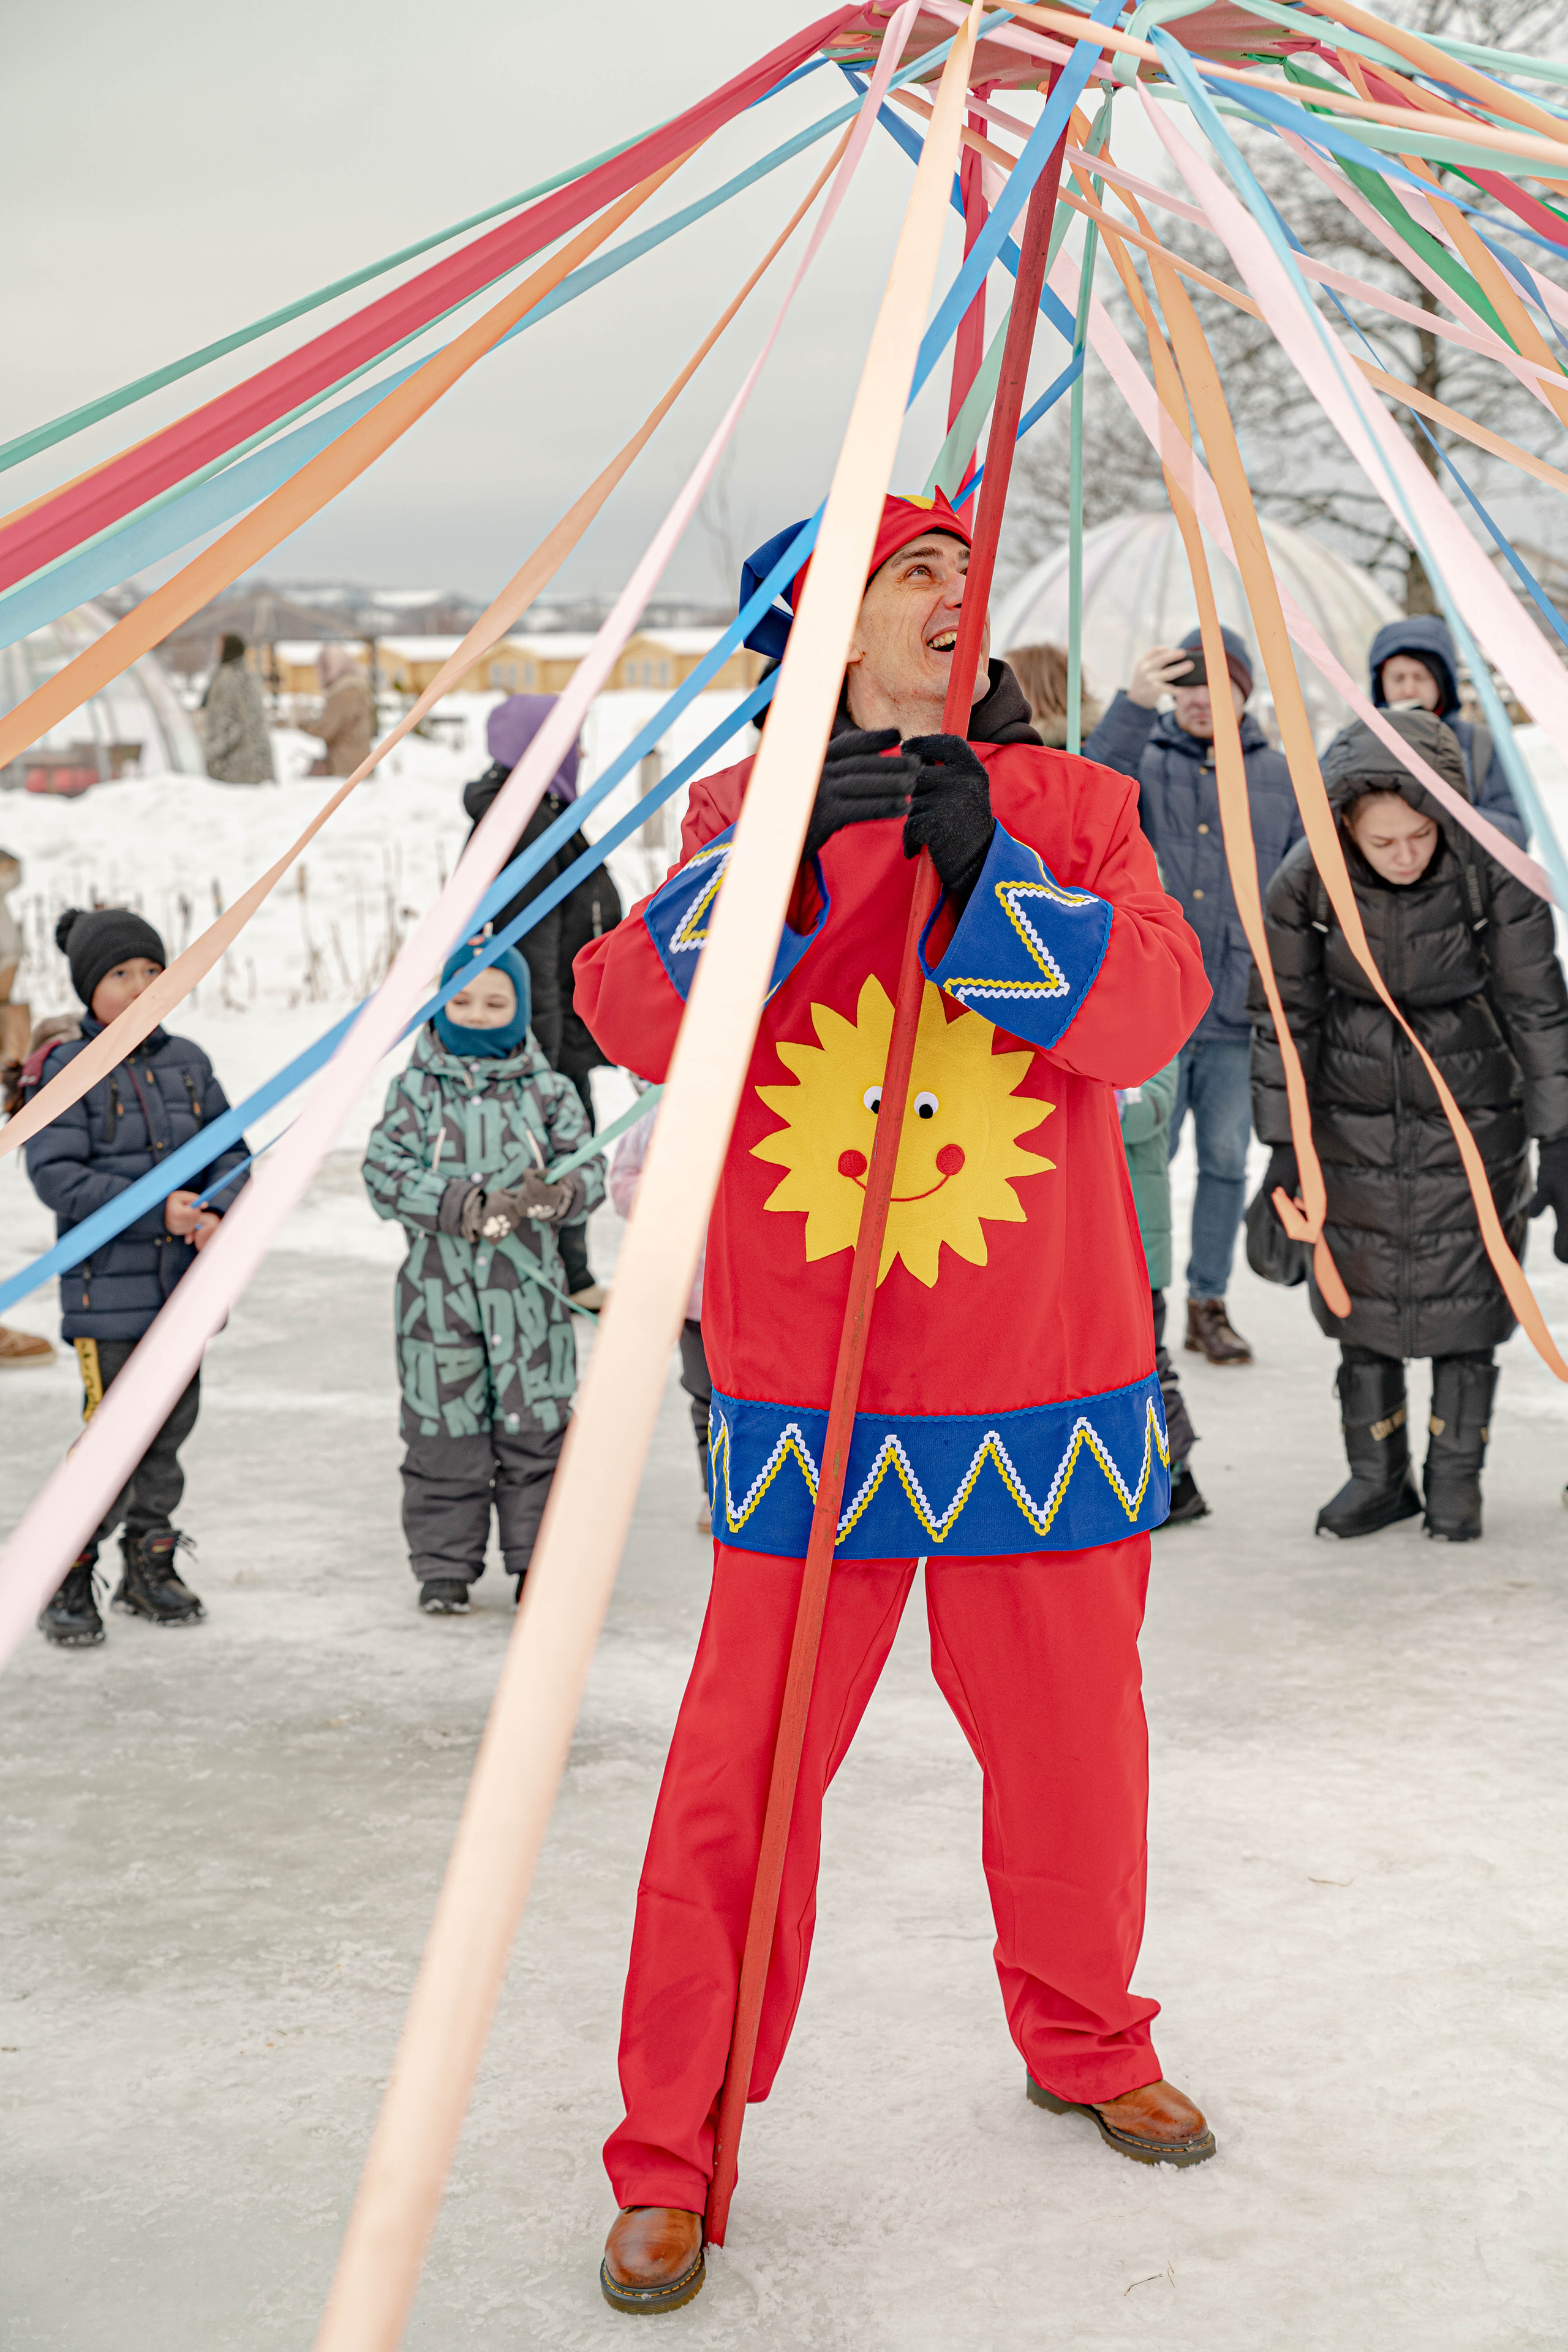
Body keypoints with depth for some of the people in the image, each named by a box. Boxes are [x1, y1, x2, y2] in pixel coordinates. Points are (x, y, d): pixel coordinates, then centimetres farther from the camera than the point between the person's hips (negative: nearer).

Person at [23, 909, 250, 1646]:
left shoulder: (186, 1062, 9)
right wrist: (156, 1209, -20)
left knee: (171, 1423, 11)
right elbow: (56, 1175, -13)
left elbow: (231, 1149, 12)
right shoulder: (64, 1070, -6)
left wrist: (216, 1211, -9)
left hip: (183, 1280, 5)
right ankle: (67, 1581, 2)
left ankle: (150, 1566, 26)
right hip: (107, 1286, -5)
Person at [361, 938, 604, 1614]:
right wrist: (462, 1205, -19)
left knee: (536, 1430, 5)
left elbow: (587, 1172, 2)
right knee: (443, 1433, 4)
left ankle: (538, 1557, 19)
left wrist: (559, 1193, -22)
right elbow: (385, 1174, -7)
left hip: (528, 1287, 1)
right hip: (439, 1288, -1)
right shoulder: (415, 1089, 2)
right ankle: (444, 1567, 17)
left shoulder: (548, 1091, 5)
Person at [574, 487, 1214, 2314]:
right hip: (810, 1401, -1)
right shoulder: (749, 811, 5)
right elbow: (631, 1017, -10)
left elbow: (1154, 1010, -10)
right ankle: (670, 2159, 13)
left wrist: (983, 876, -21)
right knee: (741, 1769, -2)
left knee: (1069, 1743, 15)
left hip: (1049, 1386, 2)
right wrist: (786, 851, -21)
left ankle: (1087, 2046, 40)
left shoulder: (1069, 805, 6)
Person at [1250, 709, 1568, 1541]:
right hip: (1355, 1120, 1)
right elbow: (1286, 1019, -6)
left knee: (1464, 1294, 3)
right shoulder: (1307, 881, -17)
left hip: (1470, 1117, -1)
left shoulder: (1495, 872, -21)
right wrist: (1283, 1151, -5)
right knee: (1360, 1294, 7)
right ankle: (1376, 1475, 23)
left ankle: (1455, 1479, 19)